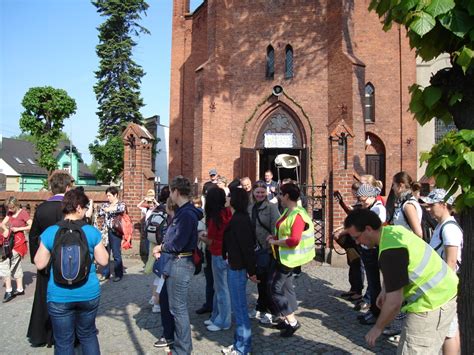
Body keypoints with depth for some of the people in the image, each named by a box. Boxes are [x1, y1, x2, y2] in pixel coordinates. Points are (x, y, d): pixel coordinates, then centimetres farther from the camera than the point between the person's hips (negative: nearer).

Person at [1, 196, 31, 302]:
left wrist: (18, 229, -19)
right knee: (16, 266, 15)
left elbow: (31, 226, -17)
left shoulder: (23, 212, -13)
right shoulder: (9, 213, 9)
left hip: (19, 242, -8)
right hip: (12, 241, 8)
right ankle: (20, 289, 25)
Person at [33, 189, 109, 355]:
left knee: (63, 341, 13)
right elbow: (103, 261, -4)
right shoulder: (92, 232, -8)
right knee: (88, 335, 21)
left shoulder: (49, 232, -8)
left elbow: (39, 264, -2)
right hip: (89, 294, 1)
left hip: (59, 296, 0)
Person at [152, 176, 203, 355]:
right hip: (177, 261, 10)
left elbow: (178, 243, -23)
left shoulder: (187, 214, -22)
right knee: (177, 305, 22)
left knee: (178, 308, 2)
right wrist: (162, 248, 1)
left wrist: (160, 247, -8)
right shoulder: (183, 211, 10)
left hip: (181, 264, -10)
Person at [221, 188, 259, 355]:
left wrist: (251, 271, -17)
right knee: (239, 306, 17)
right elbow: (248, 244, 13)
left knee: (239, 307, 2)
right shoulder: (241, 217, 9)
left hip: (237, 268, -10)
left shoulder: (238, 220, -19)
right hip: (236, 266, 10)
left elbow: (247, 246, -21)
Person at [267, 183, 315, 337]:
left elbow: (294, 240, -29)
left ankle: (292, 321, 8)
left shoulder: (298, 215, -23)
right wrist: (274, 237, 3)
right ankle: (288, 319, 30)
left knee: (276, 288, -3)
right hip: (281, 256, 9)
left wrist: (274, 242, -18)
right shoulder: (287, 211, 6)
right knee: (285, 287, 17)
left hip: (288, 258, -9)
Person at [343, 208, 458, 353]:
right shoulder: (393, 230, 2)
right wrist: (384, 290, 17)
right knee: (427, 350, 21)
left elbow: (394, 303, -25)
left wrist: (377, 328, -11)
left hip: (432, 304, -10)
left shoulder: (391, 251, -29)